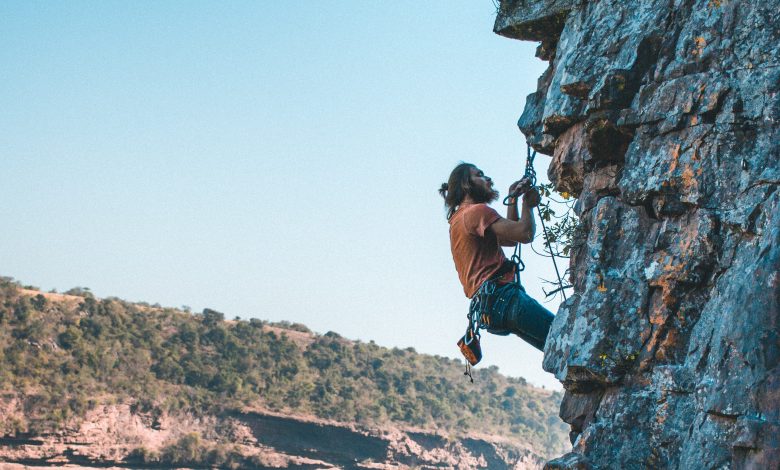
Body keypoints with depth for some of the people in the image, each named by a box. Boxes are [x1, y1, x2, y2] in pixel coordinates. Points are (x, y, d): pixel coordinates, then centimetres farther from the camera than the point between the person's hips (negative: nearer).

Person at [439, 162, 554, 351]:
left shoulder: (459, 219, 27)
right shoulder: (476, 211, -5)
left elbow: (510, 238, 31)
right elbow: (525, 234, -12)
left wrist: (513, 200, 23)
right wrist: (527, 204, 6)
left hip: (489, 307, 10)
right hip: (501, 296, -10)